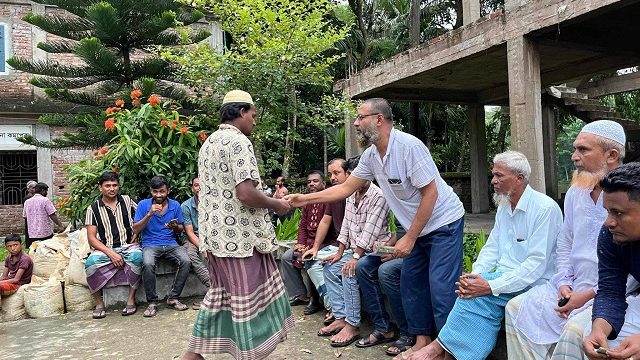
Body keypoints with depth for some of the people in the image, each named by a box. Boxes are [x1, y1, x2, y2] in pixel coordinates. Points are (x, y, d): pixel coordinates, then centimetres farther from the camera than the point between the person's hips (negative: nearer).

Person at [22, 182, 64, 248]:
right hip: (45, 233, -5)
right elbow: (53, 216, -13)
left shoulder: (27, 202, 8)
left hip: (32, 234, 5)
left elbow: (25, 216, 16)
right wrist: (60, 226, -10)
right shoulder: (45, 200, -9)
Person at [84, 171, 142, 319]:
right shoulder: (93, 208, 5)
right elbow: (92, 238, -1)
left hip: (128, 246, 0)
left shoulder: (127, 201, 10)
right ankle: (99, 303, -14)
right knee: (91, 262, -32)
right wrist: (111, 253, -14)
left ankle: (131, 299, -21)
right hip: (105, 249, 0)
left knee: (136, 256, -34)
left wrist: (136, 235, 1)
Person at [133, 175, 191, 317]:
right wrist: (149, 214, -17)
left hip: (171, 244, 2)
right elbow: (136, 230, -3)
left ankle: (173, 298, -11)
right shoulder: (143, 205, 1)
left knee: (186, 261, -27)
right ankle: (152, 302, -16)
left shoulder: (175, 205, 6)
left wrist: (176, 227, -11)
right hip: (150, 245, -2)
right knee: (148, 264, -35)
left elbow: (181, 229, 14)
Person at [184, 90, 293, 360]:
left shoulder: (209, 142, 16)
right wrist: (276, 204, -7)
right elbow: (246, 193, -24)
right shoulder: (238, 141, -14)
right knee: (247, 297, 1)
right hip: (238, 234, -9)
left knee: (221, 293, 19)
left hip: (215, 232, 9)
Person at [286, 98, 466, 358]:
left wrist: (409, 238, -20)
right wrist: (306, 198, 1)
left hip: (444, 222, -8)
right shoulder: (371, 155, 1)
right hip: (418, 227, 8)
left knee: (441, 287, -11)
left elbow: (430, 193, -23)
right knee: (410, 283, 10)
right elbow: (346, 188, 8)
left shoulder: (408, 146, -23)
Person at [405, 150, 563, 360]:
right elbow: (492, 248, 11)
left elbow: (537, 263, -21)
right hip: (505, 277, 7)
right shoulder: (503, 207, 12)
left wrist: (491, 286, -26)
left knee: (479, 295, -26)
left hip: (532, 283, -7)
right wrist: (475, 276, -9)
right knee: (472, 290, -21)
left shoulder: (545, 208, -14)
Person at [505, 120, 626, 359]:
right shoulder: (576, 192, 9)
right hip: (574, 287, 7)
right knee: (516, 308, -2)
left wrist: (589, 295, -18)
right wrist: (564, 282, 3)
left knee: (574, 330, -31)